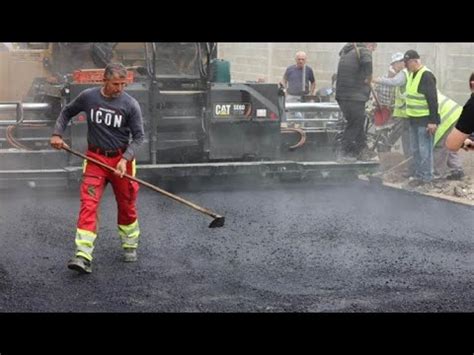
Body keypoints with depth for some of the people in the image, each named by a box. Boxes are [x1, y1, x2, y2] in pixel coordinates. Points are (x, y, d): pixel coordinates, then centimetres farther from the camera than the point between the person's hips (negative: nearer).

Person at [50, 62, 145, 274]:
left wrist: (125, 159, -17)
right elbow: (67, 112, 14)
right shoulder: (88, 97, -4)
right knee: (88, 205, -12)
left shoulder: (130, 104, -9)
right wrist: (57, 134, 2)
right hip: (95, 159, 0)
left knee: (126, 206, 12)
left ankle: (130, 245, 35)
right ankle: (83, 256, -18)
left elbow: (138, 136, -5)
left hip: (121, 159, 0)